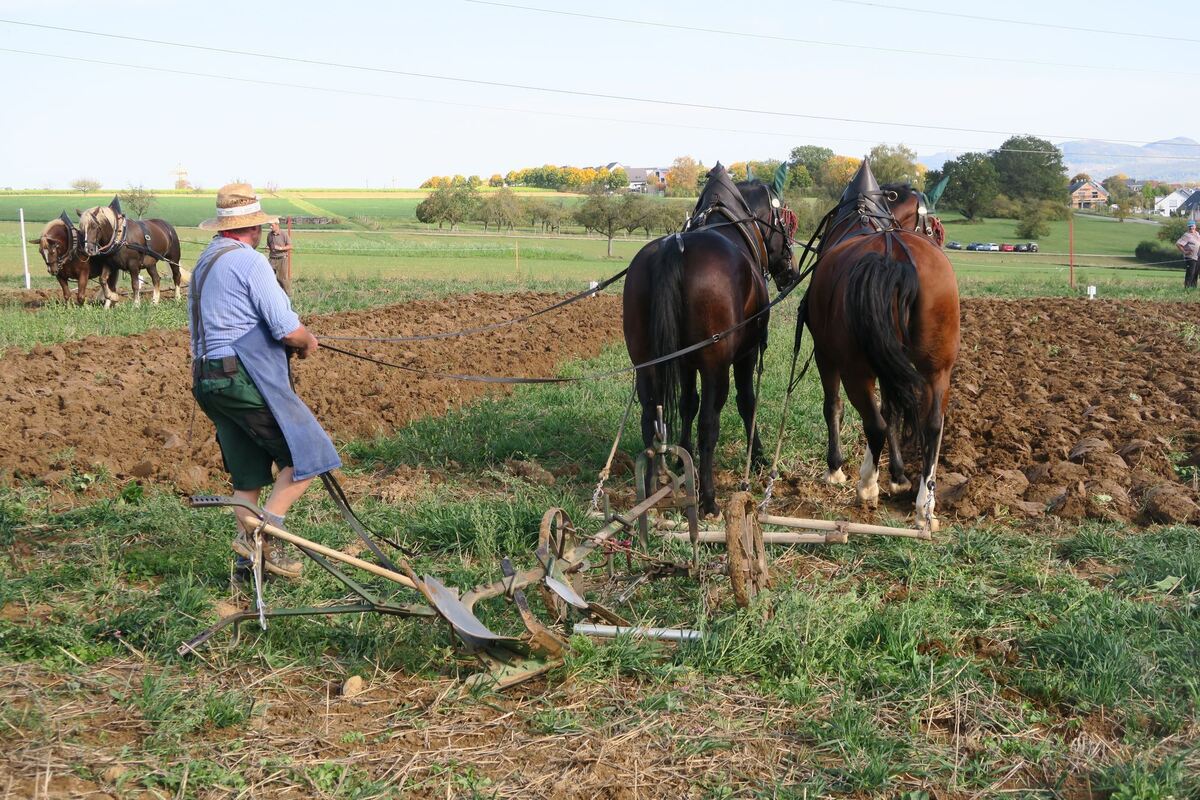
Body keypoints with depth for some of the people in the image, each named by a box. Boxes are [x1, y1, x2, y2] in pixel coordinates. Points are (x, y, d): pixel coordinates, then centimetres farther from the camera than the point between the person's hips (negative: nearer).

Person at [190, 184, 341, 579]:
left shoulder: (204, 262, 18)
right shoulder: (250, 261, -11)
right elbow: (289, 331, -16)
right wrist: (308, 342, 7)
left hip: (209, 379, 9)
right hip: (247, 380, -9)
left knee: (249, 475, 15)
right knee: (309, 454, -3)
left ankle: (250, 559, 18)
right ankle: (262, 531, -8)